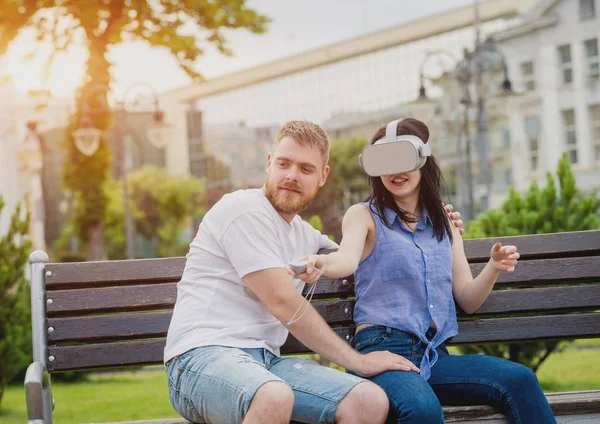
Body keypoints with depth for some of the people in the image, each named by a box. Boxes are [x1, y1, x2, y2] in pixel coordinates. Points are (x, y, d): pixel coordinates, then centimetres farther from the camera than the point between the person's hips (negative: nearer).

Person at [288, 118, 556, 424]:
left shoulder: (444, 224, 21)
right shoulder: (364, 215, 7)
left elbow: (467, 300, 17)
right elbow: (348, 259, -16)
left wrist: (493, 268, -4)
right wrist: (322, 262, -40)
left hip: (433, 354, 5)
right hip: (383, 348, -4)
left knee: (520, 380, -24)